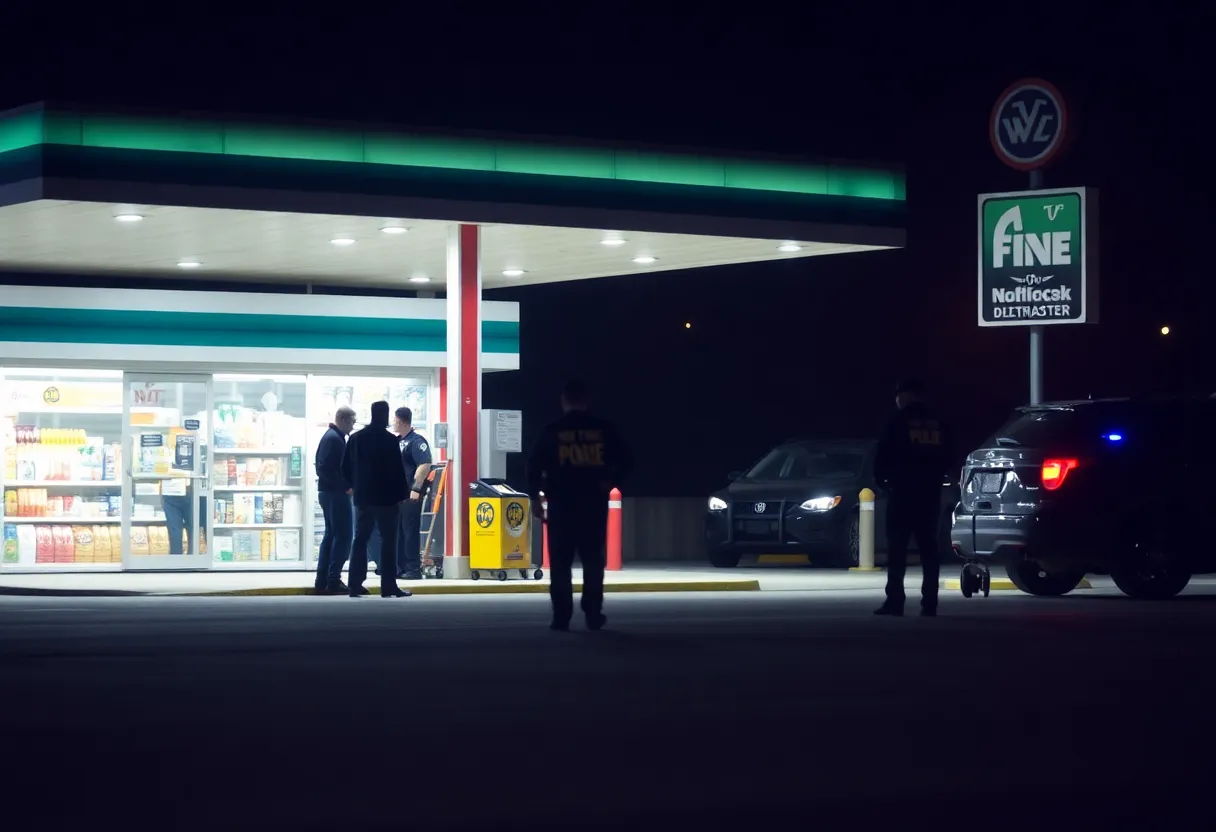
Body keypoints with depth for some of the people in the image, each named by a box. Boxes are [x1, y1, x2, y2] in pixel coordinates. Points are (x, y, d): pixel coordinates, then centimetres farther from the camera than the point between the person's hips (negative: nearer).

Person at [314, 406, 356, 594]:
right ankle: (333, 581, -8)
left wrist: (345, 484, 9)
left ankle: (322, 581, 15)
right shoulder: (334, 439, -15)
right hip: (336, 493, -10)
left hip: (328, 492, 10)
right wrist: (346, 485, -19)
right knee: (343, 537, -7)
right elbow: (327, 469, -24)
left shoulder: (331, 436, 16)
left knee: (331, 535, 14)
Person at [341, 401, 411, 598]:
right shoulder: (390, 440, -11)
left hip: (362, 497, 6)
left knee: (360, 539, 9)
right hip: (386, 497, -5)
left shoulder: (355, 438, 7)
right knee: (388, 542, -2)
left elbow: (346, 468, 10)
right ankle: (389, 586, -4)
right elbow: (397, 470, -12)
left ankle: (355, 584, 6)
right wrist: (401, 494, -3)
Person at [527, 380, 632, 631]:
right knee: (593, 560, 10)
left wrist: (535, 497, 6)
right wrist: (610, 483, 12)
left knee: (561, 562, 2)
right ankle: (593, 615, 8)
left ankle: (562, 617, -2)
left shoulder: (552, 431, -2)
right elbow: (624, 462, 3)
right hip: (594, 502, 1)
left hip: (561, 502, -1)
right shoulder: (603, 430, 2)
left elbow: (535, 466, -2)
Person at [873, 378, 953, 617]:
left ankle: (895, 601, -11)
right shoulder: (937, 423, 9)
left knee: (897, 548, -4)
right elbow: (947, 458, 16)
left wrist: (881, 478, 13)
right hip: (931, 492, 5)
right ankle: (929, 602, 1)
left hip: (903, 492, -5)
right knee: (928, 547, 7)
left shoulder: (900, 421, -6)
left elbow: (884, 455, -4)